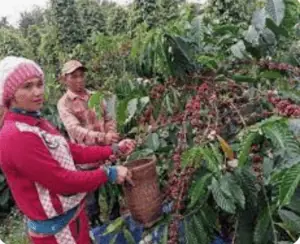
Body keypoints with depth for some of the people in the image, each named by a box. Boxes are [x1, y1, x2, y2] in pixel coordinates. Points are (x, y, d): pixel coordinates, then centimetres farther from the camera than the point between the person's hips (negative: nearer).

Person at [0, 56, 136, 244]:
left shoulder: (38, 124, 4)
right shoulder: (16, 137, -26)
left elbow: (72, 151, 7)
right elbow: (62, 181, -24)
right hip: (56, 227, -8)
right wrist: (108, 174, -16)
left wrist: (113, 150, 3)